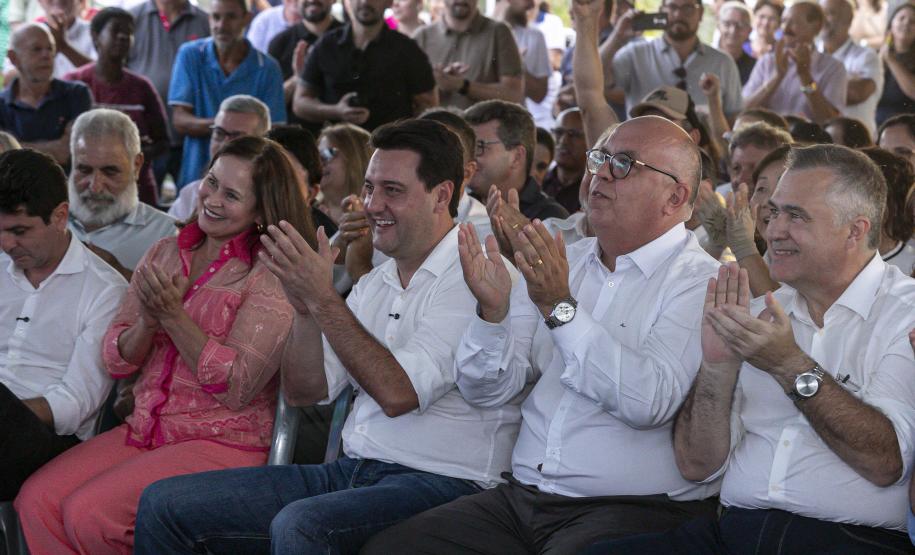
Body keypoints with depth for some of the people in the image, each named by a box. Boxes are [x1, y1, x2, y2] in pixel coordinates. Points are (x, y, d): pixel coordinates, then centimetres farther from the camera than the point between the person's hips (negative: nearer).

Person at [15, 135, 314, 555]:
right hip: (143, 430, 6)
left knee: (88, 514, -24)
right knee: (36, 500, -16)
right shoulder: (164, 255, 12)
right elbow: (115, 360, 10)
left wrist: (173, 316, -18)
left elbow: (235, 387, -15)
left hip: (223, 444, -6)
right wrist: (148, 321, -11)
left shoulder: (270, 276, -7)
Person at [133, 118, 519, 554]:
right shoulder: (373, 284, 17)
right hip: (351, 471, 8)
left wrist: (323, 298, -14)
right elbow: (304, 391, 13)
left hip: (439, 485, -8)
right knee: (165, 504, -1)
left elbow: (397, 393, -20)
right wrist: (305, 309, -4)